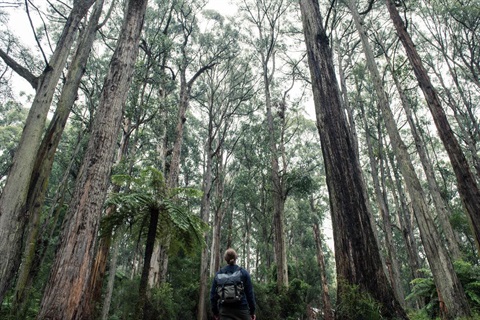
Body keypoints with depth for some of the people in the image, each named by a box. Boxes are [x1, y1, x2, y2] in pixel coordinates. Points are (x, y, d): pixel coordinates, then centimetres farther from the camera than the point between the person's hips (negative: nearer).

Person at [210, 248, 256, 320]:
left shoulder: (219, 274, 3)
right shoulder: (243, 272, -1)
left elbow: (213, 294, 4)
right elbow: (250, 293, -2)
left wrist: (215, 312, 14)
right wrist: (252, 311, 6)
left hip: (225, 311, 1)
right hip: (242, 309, -1)